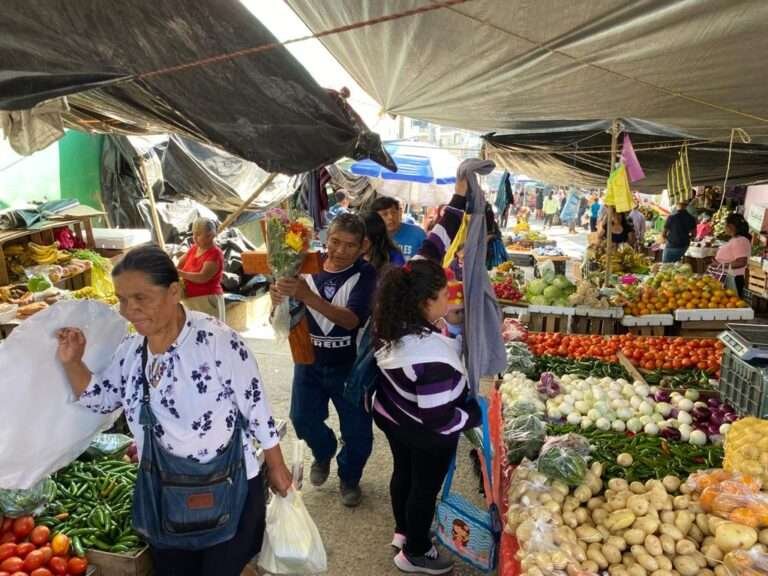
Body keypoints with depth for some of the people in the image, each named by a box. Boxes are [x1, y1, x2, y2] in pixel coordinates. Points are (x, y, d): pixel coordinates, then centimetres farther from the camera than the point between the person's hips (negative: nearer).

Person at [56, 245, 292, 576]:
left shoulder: (217, 340, -24)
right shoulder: (130, 350, -2)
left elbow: (256, 408, -16)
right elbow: (98, 399, 14)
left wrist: (275, 467, -7)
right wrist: (72, 362, -3)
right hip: (163, 494, 7)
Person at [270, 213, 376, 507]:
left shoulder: (365, 274, -15)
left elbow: (352, 319, -30)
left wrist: (308, 297, -44)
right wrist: (278, 298, -29)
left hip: (350, 366, -2)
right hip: (309, 361, 3)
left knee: (357, 429, 9)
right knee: (302, 418, 12)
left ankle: (349, 477, 39)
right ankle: (323, 453, 46)